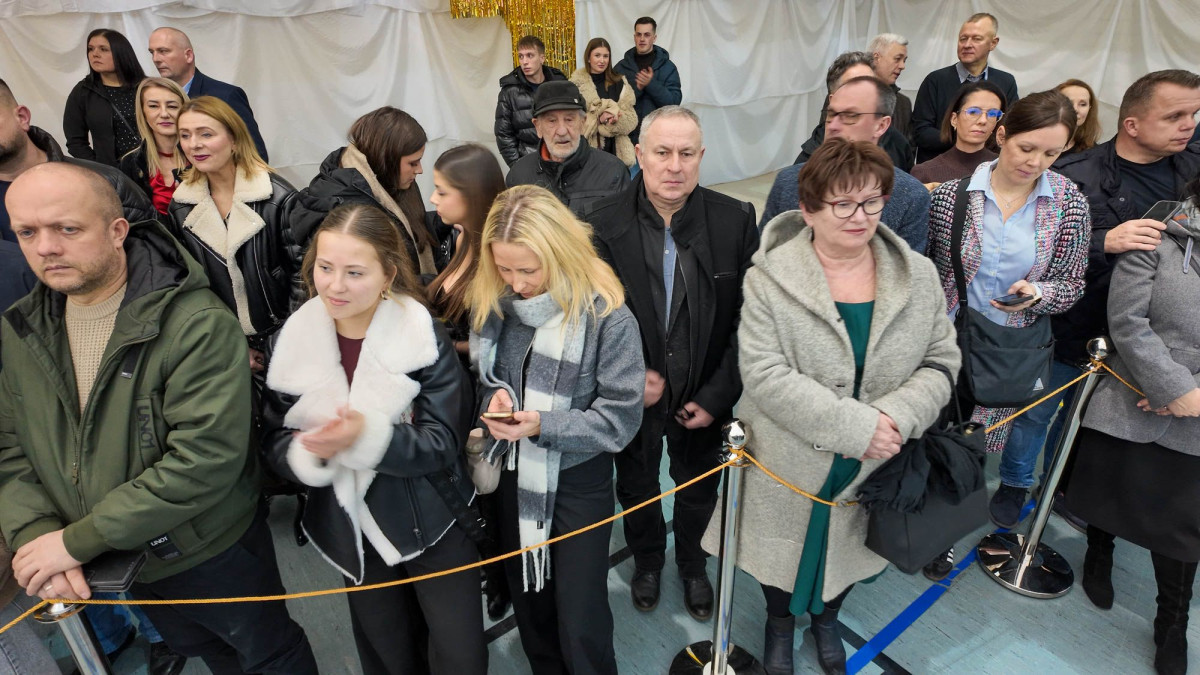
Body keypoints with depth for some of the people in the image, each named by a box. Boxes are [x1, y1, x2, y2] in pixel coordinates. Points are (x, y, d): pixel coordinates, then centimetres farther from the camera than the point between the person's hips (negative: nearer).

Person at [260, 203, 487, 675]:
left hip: (430, 525, -3)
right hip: (350, 528, 3)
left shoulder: (425, 337, -18)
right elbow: (275, 440, -3)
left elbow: (444, 443, -19)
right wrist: (308, 452, -25)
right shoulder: (293, 340, -7)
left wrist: (368, 435, -34)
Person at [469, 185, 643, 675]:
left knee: (580, 624, 7)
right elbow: (480, 374, 7)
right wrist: (493, 396, -15)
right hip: (514, 473, 5)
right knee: (529, 605, 24)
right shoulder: (490, 301, -6)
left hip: (579, 482, -5)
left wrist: (544, 425, -27)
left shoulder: (606, 315, -21)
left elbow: (621, 417, -17)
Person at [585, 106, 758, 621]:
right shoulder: (604, 225, -14)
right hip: (633, 395, 0)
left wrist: (716, 396, -13)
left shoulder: (735, 221, -13)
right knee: (636, 487, 23)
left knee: (699, 491, 23)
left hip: (702, 397, 1)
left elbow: (748, 321, -11)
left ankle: (692, 564, 54)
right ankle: (647, 560, 55)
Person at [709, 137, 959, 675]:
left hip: (873, 470, 3)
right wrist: (855, 426, -26)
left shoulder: (918, 276, -4)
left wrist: (896, 416, -20)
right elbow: (765, 375, -22)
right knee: (783, 552, 19)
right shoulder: (770, 278, -16)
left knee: (847, 554, 24)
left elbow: (941, 362, -1)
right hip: (788, 465, -3)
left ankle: (826, 618, 57)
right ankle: (780, 622, 53)